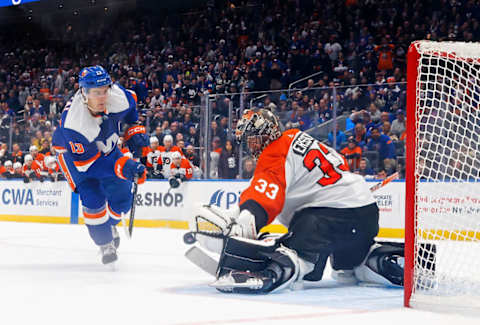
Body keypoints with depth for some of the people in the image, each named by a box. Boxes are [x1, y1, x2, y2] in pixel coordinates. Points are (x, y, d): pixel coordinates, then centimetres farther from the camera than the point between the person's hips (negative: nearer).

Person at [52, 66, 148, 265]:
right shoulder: (74, 122, -41)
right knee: (93, 200, -18)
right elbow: (87, 162, -35)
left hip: (107, 148, 5)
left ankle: (109, 224, 37)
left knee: (122, 197, 5)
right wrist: (122, 167, -43)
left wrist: (134, 130, -4)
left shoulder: (118, 97, -27)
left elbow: (131, 102, 1)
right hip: (74, 153, -5)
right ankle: (105, 243, 3)